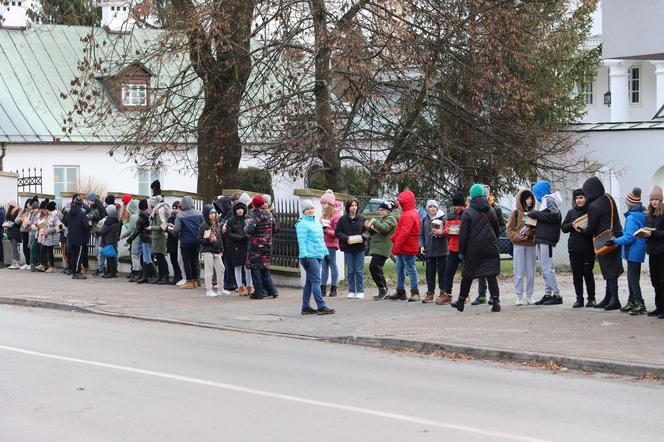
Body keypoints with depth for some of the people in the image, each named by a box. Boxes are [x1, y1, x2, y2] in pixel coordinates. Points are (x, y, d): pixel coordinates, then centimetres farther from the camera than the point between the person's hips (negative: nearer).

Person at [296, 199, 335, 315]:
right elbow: (302, 241, -14)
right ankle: (321, 307, -15)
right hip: (309, 257, -9)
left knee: (310, 282, 11)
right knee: (316, 281, -12)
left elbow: (321, 239, 25)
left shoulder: (316, 223, 19)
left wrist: (326, 253, 22)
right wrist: (304, 256, -21)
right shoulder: (302, 224, -8)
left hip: (318, 256, 9)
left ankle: (305, 307, 16)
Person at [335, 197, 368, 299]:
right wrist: (347, 238, -15)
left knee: (359, 271, 1)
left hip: (359, 248, 0)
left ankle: (360, 291, 8)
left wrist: (362, 237, -14)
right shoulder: (342, 219, -1)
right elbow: (337, 232, -1)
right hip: (348, 249, 0)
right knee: (350, 271, 7)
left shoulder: (362, 218, 1)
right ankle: (351, 291, 15)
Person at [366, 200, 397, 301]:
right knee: (377, 269, 11)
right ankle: (384, 292, 17)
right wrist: (369, 228, 6)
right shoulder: (380, 219, 25)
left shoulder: (390, 219, -5)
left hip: (382, 249, -10)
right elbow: (374, 233, 25)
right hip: (376, 248, 10)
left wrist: (374, 222, -20)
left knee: (374, 267, -19)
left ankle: (383, 289, -14)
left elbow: (384, 229, -23)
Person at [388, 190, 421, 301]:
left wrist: (396, 246, -24)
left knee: (411, 269, -7)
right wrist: (394, 238, 14)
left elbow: (404, 233, -24)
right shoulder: (410, 213, 16)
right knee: (400, 269, 15)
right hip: (403, 248, 11)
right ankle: (400, 291, 23)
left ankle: (415, 293, -4)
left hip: (407, 248, -11)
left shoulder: (409, 215, -18)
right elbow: (400, 230, 22)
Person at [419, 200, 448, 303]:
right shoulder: (425, 220, 11)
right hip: (429, 251, 3)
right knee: (430, 272, 5)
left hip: (441, 250, -3)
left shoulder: (443, 218, 0)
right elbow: (421, 235, 14)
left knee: (442, 271, 1)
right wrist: (421, 245, 1)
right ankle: (430, 293, 11)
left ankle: (443, 292, 6)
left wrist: (441, 232, -22)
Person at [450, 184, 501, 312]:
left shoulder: (467, 213, -7)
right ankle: (495, 300, -13)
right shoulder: (491, 211, 7)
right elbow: (497, 231, 15)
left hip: (473, 249, -2)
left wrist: (461, 251, -2)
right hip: (491, 248, 3)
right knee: (491, 275, -1)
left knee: (468, 275, 9)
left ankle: (461, 302, 20)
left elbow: (463, 234, -8)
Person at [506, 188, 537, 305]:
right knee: (519, 272, -2)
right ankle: (519, 296, 3)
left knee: (530, 272, 6)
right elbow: (510, 230, -2)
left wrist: (530, 233, -10)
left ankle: (530, 295, 13)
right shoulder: (515, 213, 0)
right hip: (519, 246, -3)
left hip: (531, 245, 3)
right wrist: (520, 237, -14)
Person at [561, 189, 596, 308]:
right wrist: (572, 225, -7)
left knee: (588, 273, -2)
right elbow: (563, 228, 11)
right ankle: (579, 299, 10)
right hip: (574, 248, 4)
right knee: (576, 274, 4)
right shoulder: (571, 212, 13)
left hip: (588, 248, -4)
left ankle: (591, 298, 8)